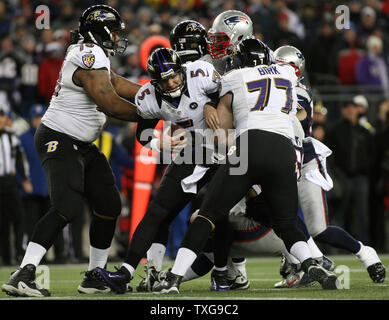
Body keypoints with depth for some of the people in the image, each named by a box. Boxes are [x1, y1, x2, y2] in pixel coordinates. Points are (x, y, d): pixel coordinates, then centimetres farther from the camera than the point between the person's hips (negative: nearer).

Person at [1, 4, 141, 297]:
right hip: (59, 141, -11)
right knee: (67, 207, -24)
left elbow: (116, 84, 21)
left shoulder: (91, 54, 12)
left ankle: (95, 278, 19)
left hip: (82, 146, 11)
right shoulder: (91, 57, -19)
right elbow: (109, 103, -22)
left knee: (109, 206, 10)